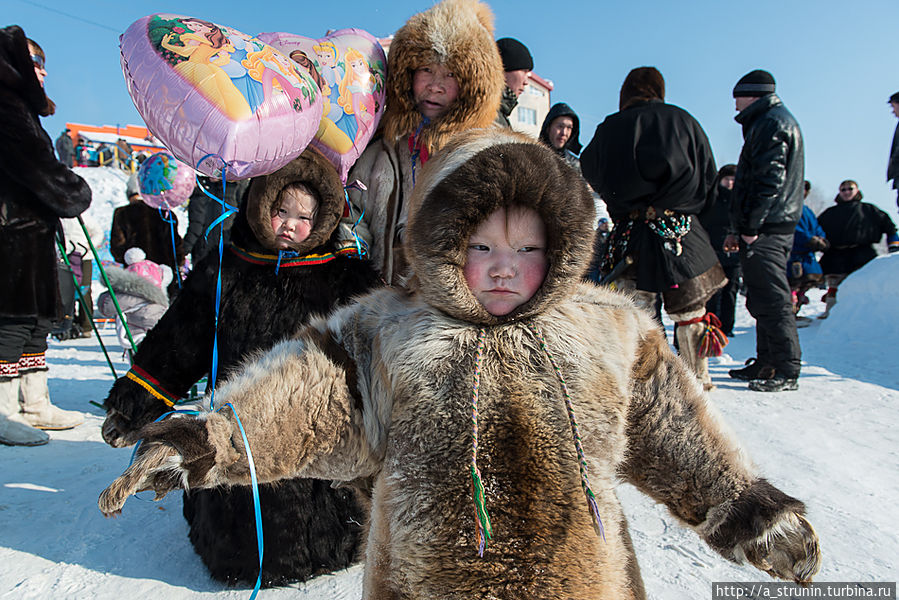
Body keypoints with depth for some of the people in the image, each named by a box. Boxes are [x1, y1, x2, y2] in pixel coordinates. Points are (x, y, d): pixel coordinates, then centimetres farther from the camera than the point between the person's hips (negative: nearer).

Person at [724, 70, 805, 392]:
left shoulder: (772, 122, -7)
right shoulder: (766, 122, 26)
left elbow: (770, 179, -19)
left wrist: (750, 226, -20)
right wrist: (738, 229, 22)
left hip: (765, 231, -11)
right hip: (768, 228, 11)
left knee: (772, 299, -9)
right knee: (762, 300, 13)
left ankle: (787, 372, -4)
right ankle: (768, 363, 21)